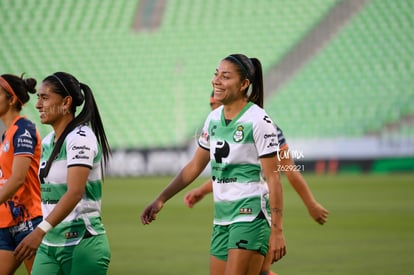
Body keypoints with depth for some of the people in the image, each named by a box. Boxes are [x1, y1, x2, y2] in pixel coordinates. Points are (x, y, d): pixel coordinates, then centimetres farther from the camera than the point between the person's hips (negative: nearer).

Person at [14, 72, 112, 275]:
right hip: (49, 244, 8)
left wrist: (40, 231, -35)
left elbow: (75, 193, -26)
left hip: (82, 244, -8)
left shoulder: (80, 138, -14)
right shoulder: (47, 142, 13)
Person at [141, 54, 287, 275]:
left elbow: (273, 178, -14)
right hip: (222, 217, 8)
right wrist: (161, 199, 12)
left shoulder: (258, 121, -13)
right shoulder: (214, 118, 9)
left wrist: (277, 231, -17)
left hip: (251, 216, -8)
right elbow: (195, 166, 19)